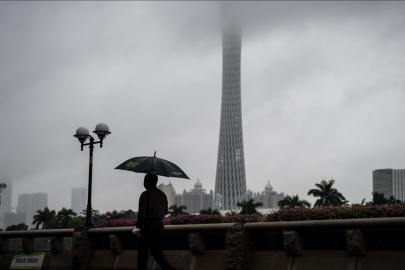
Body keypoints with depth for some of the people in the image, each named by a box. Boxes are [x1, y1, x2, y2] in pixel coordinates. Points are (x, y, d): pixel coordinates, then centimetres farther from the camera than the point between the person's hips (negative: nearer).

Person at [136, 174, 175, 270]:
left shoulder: (145, 194, -6)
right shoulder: (163, 195, 13)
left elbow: (142, 211, -15)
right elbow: (165, 211, 20)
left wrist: (139, 226, -16)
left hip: (147, 223, -6)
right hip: (159, 224, 6)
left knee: (142, 250, 6)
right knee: (157, 249, 7)